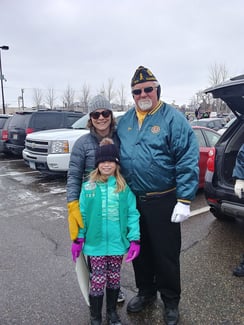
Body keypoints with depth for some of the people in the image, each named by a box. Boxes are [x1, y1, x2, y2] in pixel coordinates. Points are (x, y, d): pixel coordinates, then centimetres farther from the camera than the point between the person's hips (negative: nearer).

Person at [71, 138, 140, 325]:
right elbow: (82, 215, 0)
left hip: (117, 243, 1)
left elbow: (132, 214, -5)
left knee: (114, 278, 18)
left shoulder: (124, 187, -6)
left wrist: (135, 239, -9)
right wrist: (78, 239, 1)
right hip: (96, 243, -1)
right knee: (98, 280, 10)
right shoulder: (88, 187, -5)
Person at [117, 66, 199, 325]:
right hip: (131, 200, 5)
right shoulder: (125, 121, 7)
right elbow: (117, 157, 14)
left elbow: (188, 162, -14)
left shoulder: (173, 119, -10)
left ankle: (171, 301, 33)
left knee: (166, 254, 9)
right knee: (139, 250, 19)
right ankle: (145, 291, 43)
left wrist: (184, 201, -17)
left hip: (163, 201, -5)